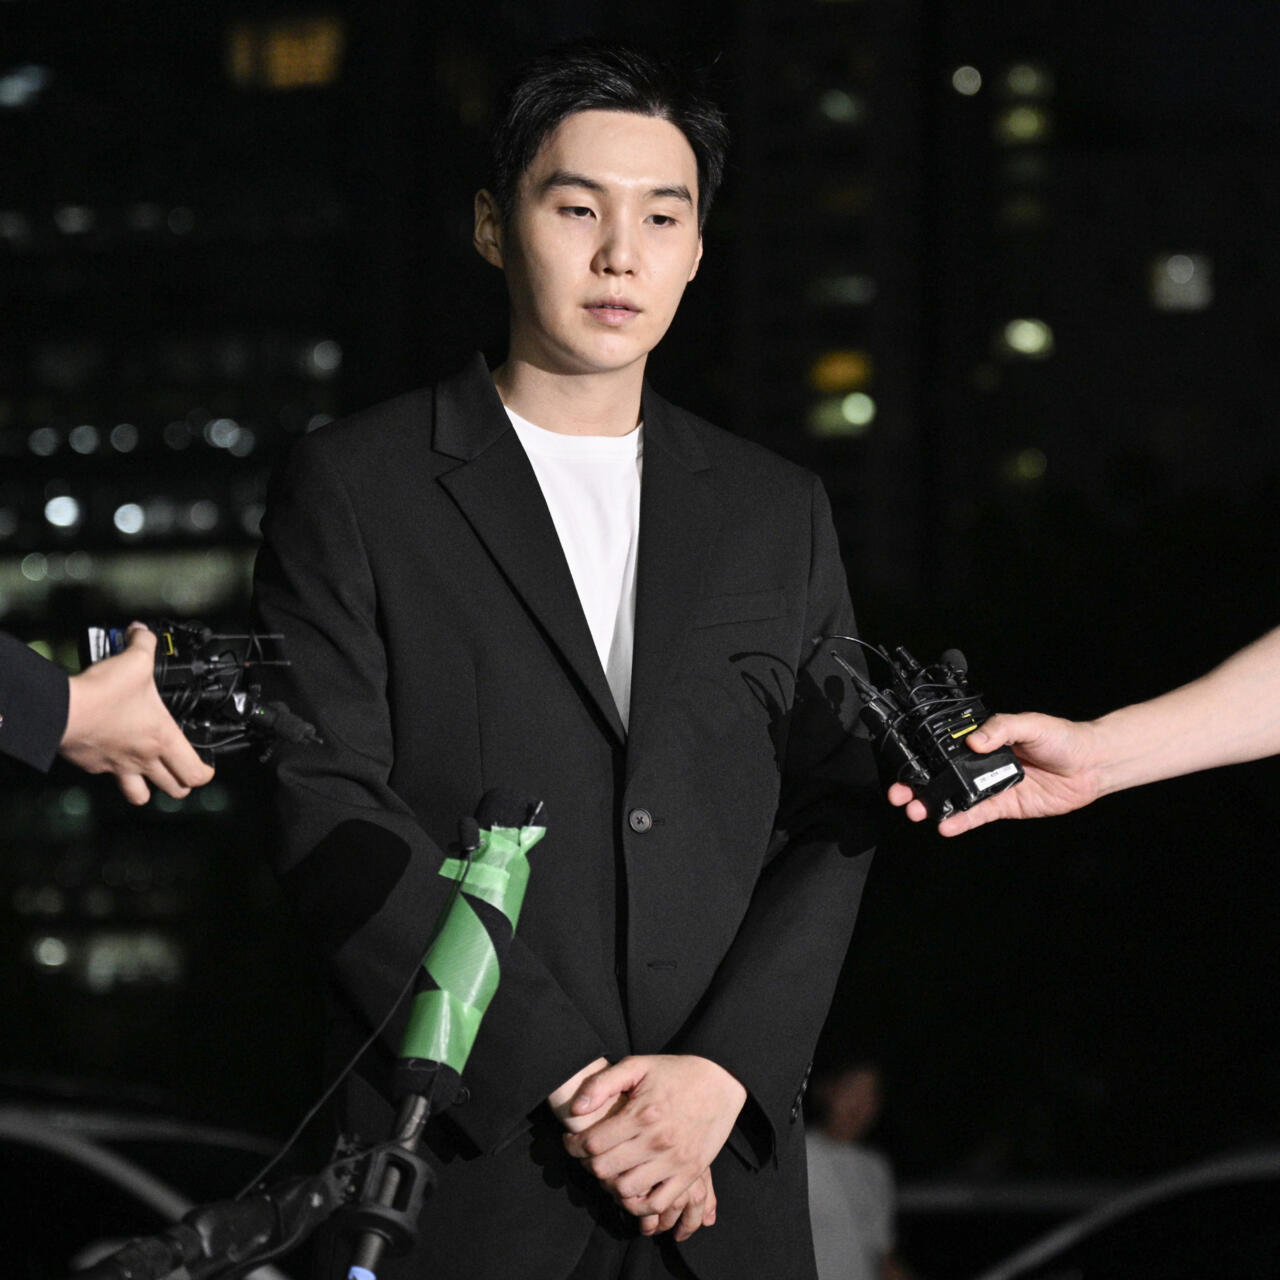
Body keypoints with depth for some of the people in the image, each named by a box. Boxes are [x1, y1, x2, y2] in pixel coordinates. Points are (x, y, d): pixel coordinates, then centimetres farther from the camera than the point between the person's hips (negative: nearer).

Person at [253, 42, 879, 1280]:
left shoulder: (779, 512, 13)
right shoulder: (351, 488, 2)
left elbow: (834, 819, 7)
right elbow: (333, 816, -6)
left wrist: (723, 1073, -9)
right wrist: (566, 1080, -13)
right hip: (464, 1172, -3)